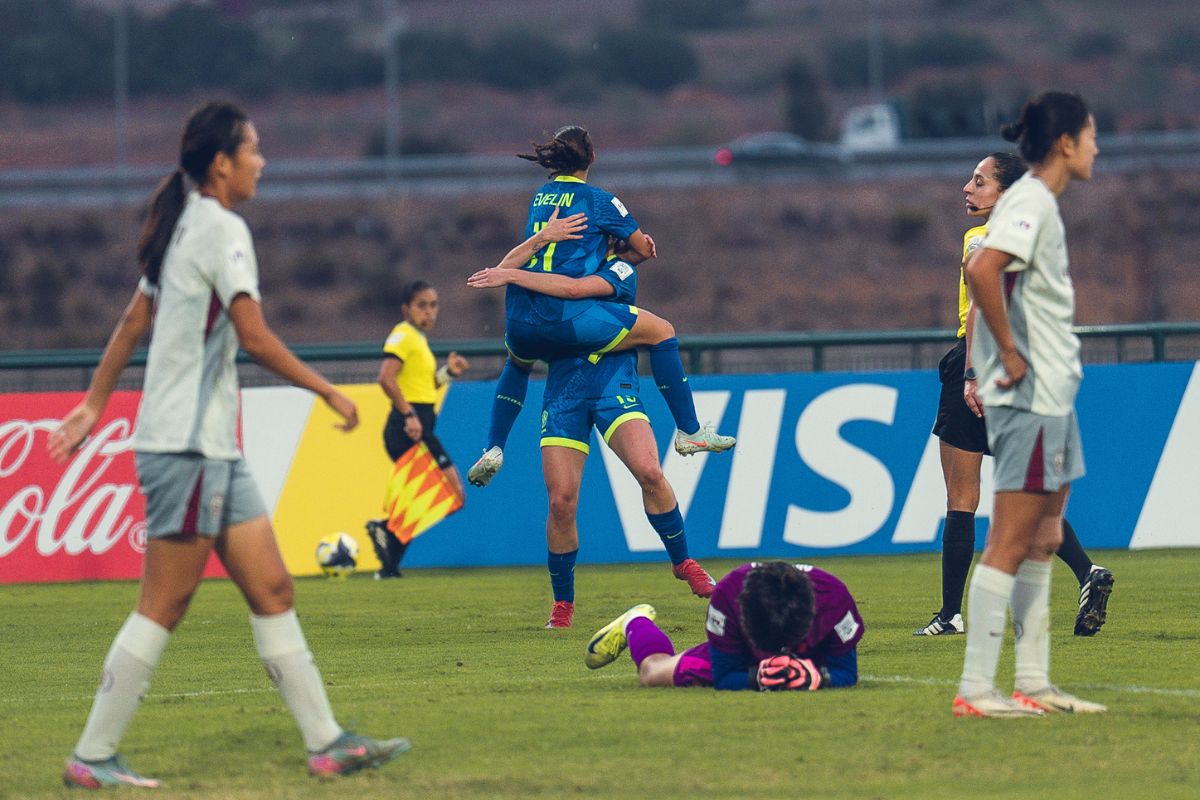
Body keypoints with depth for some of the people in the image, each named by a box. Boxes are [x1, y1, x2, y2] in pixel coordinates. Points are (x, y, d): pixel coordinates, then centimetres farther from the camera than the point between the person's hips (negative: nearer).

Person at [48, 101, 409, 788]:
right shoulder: (223, 229, -14)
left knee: (272, 589, 6)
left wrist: (95, 405, 25)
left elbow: (132, 323, 20)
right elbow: (256, 338, -19)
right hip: (187, 447, -10)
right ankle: (92, 757, -1)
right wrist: (330, 393, -12)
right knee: (165, 604, -6)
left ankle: (327, 743, 6)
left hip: (213, 447, 10)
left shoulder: (185, 226, 14)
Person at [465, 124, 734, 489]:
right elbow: (644, 250, 8)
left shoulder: (539, 198, 19)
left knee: (517, 363, 41)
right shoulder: (598, 200, 0)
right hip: (563, 315, -6)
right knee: (660, 331, 8)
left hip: (519, 323, 6)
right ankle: (690, 431, 10)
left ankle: (492, 449, 29)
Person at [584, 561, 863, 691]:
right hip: (743, 656, -1)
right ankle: (636, 624, 48)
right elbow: (723, 678, -32)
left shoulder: (832, 596, -45)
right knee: (652, 673, 12)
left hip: (814, 659, 1)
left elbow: (846, 673, -32)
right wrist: (756, 677, -55)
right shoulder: (728, 595, -44)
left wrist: (816, 676, -56)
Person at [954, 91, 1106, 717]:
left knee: (1043, 543, 12)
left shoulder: (1042, 203, 15)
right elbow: (980, 270, -30)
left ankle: (1033, 683, 15)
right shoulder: (1031, 202, -15)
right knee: (1010, 546, -9)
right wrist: (1010, 353, -23)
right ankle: (975, 690, -9)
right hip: (1029, 399, -10)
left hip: (1052, 397, 10)